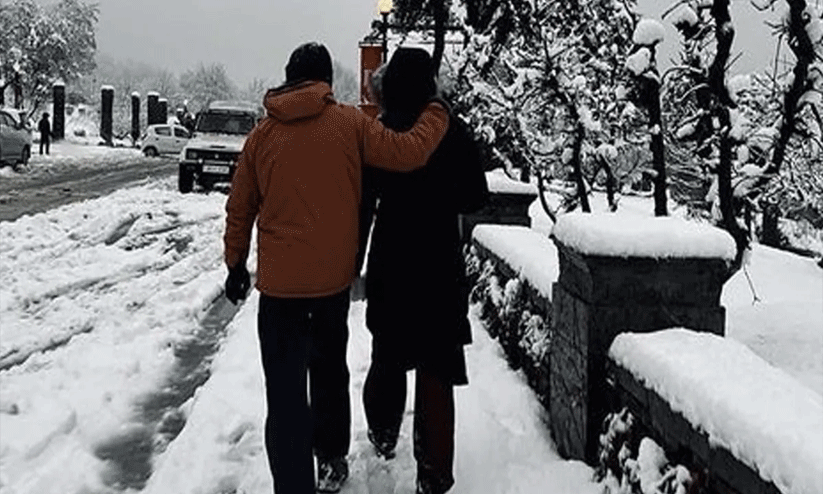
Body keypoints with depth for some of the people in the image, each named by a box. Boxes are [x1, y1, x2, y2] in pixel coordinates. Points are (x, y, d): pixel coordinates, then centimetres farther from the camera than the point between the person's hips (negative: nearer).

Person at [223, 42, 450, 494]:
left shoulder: (262, 134, 2)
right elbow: (408, 152, -9)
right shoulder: (350, 123, -3)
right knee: (330, 371, 22)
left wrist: (236, 264, 18)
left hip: (279, 282, -1)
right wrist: (437, 113, 7)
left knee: (285, 390, 0)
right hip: (333, 278, 1)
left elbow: (240, 208, 6)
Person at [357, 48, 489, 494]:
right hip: (441, 269, -1)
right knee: (435, 370, 2)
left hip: (390, 268, 1)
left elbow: (362, 206, -3)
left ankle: (383, 437, 40)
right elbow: (475, 198, 0)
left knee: (387, 358, 22)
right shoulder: (453, 132, -7)